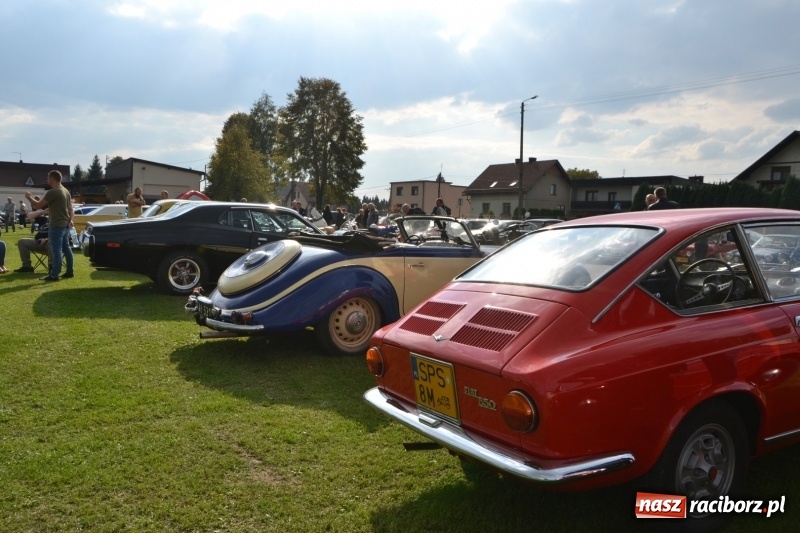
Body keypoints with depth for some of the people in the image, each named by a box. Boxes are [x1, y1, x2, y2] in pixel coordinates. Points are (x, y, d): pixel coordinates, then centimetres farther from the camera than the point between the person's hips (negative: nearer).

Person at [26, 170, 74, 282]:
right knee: (66, 248, 13)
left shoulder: (52, 192, -16)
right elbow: (70, 208, 17)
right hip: (65, 224, 9)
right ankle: (70, 271, 16)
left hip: (56, 225, -9)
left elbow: (38, 205, -13)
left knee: (56, 250, -7)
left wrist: (29, 197, 2)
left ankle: (54, 275, -4)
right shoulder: (66, 191, 12)